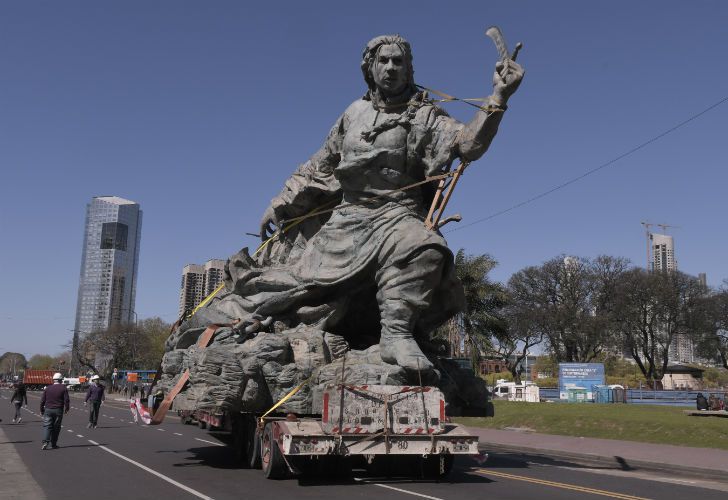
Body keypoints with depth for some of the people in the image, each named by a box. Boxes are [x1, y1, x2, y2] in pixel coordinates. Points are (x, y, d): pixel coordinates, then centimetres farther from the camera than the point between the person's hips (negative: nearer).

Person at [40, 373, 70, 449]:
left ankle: (45, 441, -18)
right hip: (58, 411, -1)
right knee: (56, 427, 8)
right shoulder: (63, 388, -3)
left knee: (47, 426, 1)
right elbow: (66, 400, -6)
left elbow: (42, 400, 5)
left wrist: (42, 410, 16)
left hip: (48, 410, 1)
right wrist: (66, 409, 9)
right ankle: (53, 444, 13)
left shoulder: (47, 388, 4)